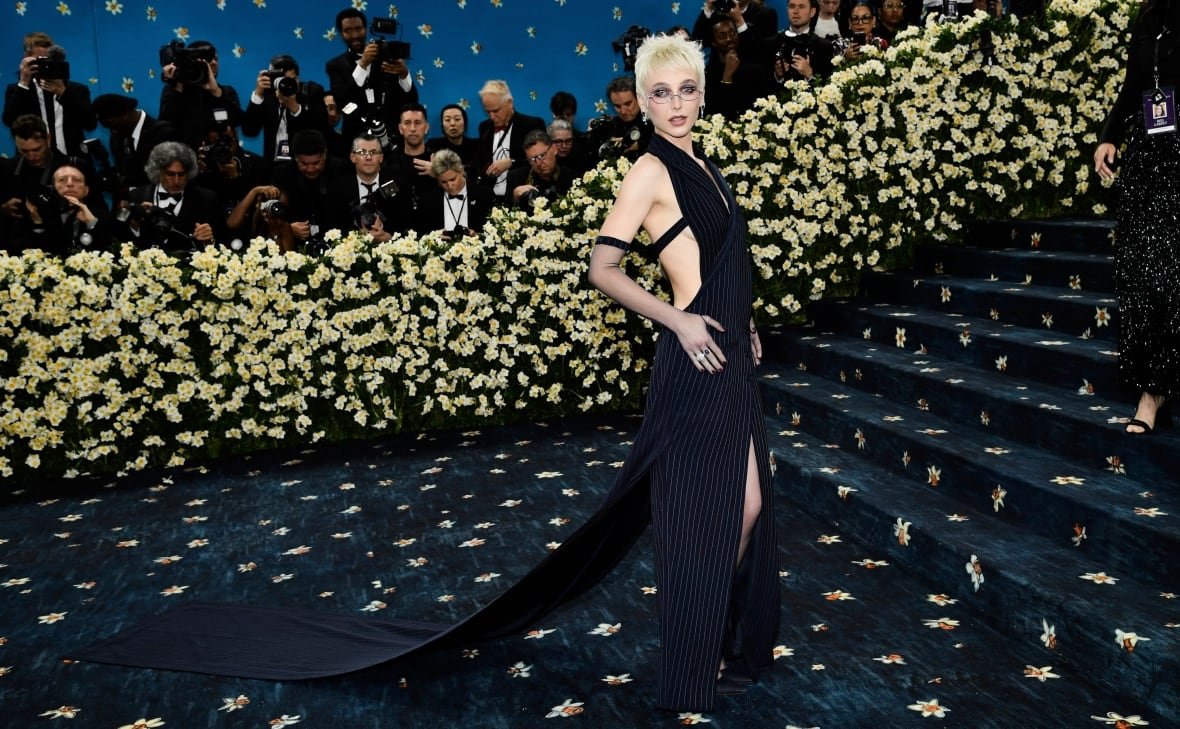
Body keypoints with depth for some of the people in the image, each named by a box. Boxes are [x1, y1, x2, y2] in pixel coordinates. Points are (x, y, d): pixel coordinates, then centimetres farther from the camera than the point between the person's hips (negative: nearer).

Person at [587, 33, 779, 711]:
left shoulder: (705, 166, 16)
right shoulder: (652, 170, -9)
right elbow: (603, 268, -14)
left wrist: (748, 324, 16)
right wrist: (678, 319, -19)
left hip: (732, 353, 9)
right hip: (697, 357, -8)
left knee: (747, 506, 15)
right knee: (708, 514, 1)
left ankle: (735, 639, 33)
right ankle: (698, 665, 19)